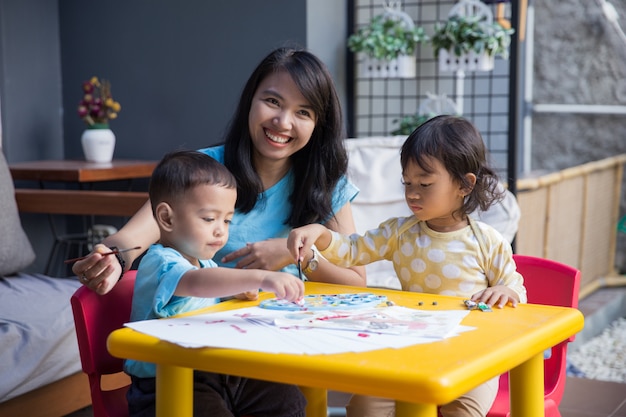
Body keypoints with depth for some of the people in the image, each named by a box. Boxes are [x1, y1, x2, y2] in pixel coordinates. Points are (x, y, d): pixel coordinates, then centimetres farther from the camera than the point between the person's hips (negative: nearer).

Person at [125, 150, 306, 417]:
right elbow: (198, 283, -41)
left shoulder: (204, 262, 12)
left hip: (214, 373, 9)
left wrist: (237, 291, 8)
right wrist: (260, 277, -53)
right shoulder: (160, 264, -19)